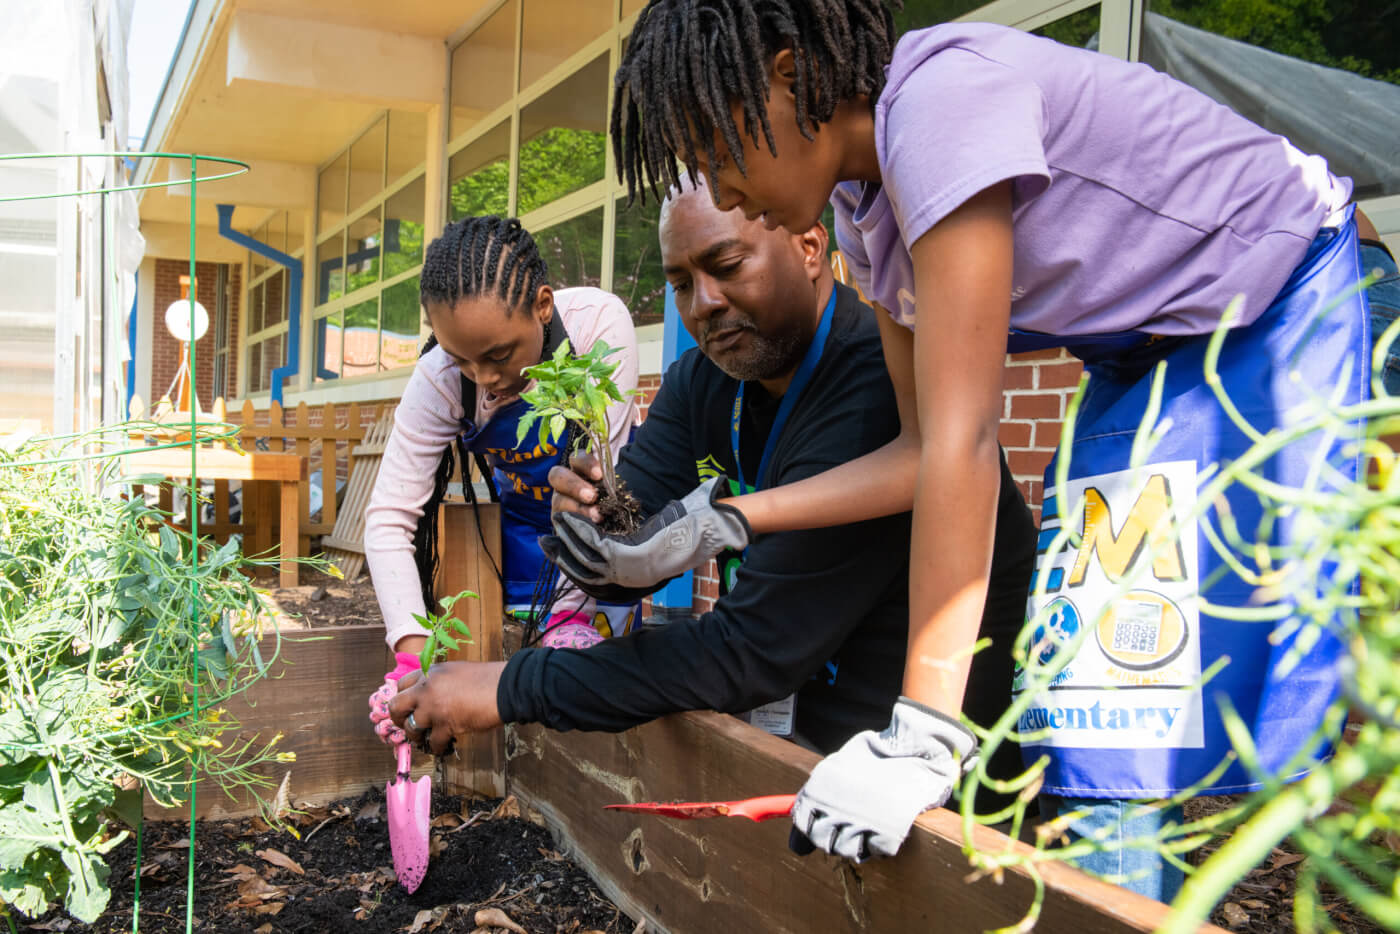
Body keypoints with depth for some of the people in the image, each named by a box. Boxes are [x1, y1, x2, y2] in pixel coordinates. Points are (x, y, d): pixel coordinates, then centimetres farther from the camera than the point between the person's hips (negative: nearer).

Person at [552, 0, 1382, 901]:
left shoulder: (941, 96, -27)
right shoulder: (867, 214, -1)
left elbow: (965, 434, -31)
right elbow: (925, 445, -1)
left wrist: (925, 734, -28)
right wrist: (718, 524, -7)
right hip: (1153, 358, 8)